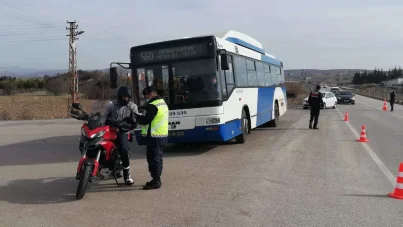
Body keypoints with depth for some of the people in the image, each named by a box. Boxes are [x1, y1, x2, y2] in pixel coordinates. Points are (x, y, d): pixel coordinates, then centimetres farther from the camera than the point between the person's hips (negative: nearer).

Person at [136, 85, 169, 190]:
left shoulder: (153, 105, -17)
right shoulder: (162, 103, 15)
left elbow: (145, 120, -18)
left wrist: (138, 118, 0)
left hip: (153, 137, -10)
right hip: (162, 135, 10)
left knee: (153, 159, -6)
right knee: (158, 158, 15)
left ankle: (155, 181, -3)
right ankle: (157, 179, 23)